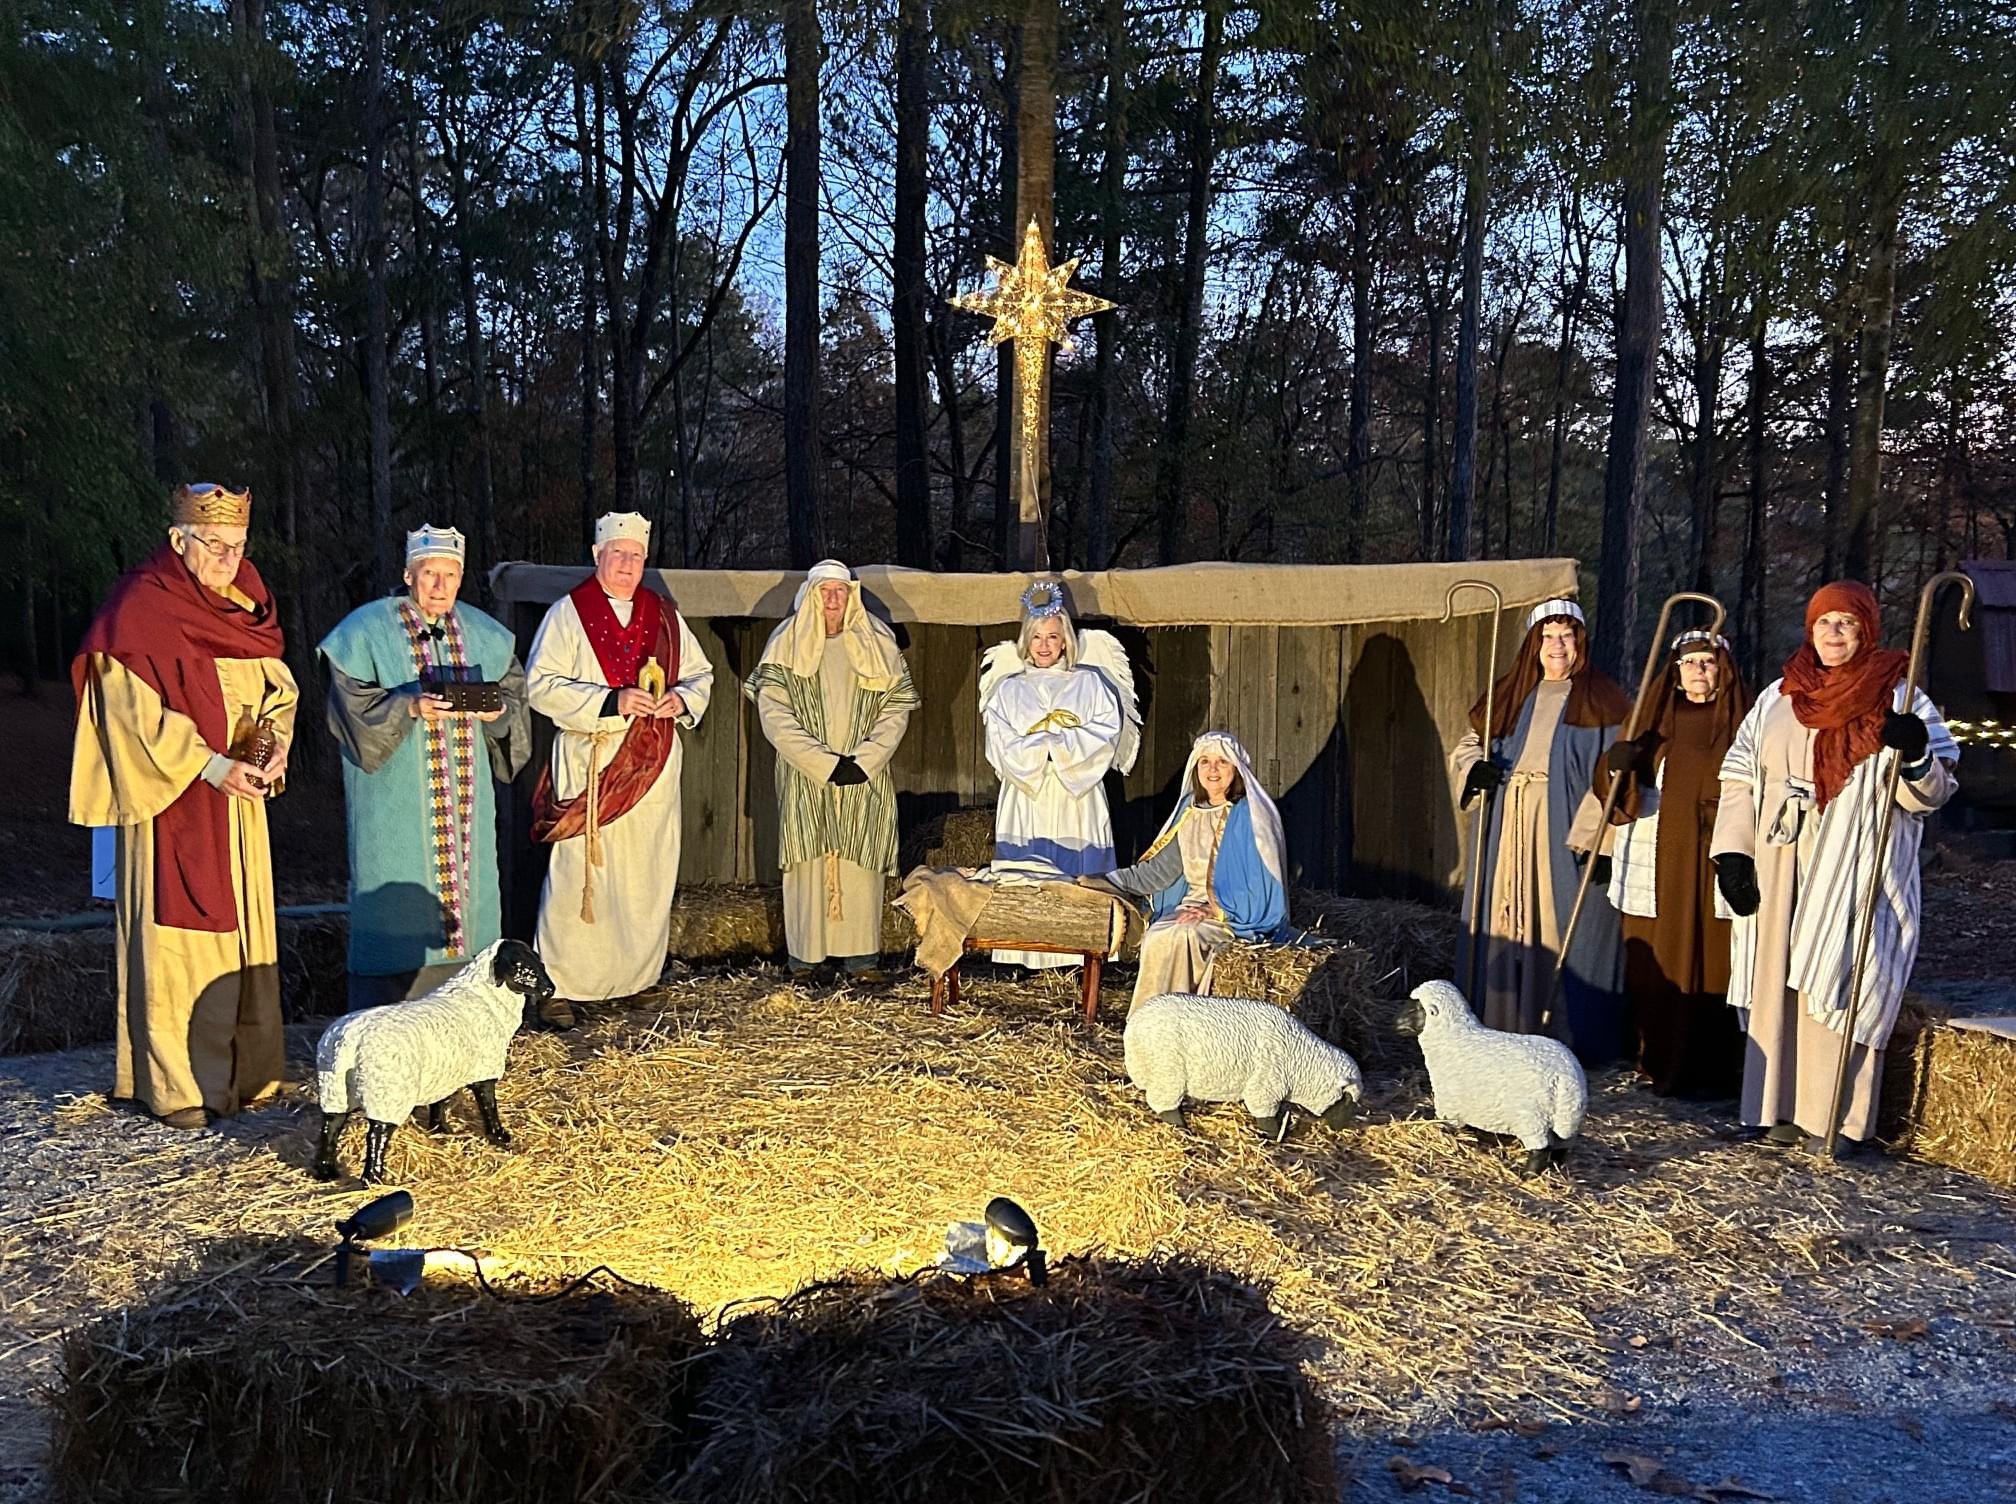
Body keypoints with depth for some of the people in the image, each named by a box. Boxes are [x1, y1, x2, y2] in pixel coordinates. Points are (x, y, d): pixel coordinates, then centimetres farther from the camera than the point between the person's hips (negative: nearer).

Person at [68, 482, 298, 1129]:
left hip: (240, 793, 6)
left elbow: (276, 684, 12)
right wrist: (210, 766, -21)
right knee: (174, 934, -2)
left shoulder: (244, 601, 10)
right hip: (174, 798, -6)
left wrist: (274, 740, -7)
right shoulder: (139, 609, -10)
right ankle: (172, 1084, 7)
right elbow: (138, 712, -15)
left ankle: (242, 1069, 18)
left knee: (242, 928, 9)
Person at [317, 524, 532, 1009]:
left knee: (466, 889, 5)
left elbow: (513, 690, 11)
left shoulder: (482, 633, 11)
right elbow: (354, 706, -9)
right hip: (394, 800, -4)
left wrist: (497, 710, -11)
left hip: (466, 795, 5)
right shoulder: (367, 630, -3)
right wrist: (409, 707, -25)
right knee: (398, 895, -4)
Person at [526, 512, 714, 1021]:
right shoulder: (568, 613, -1)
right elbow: (542, 685, -10)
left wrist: (682, 699, -5)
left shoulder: (664, 616, 13)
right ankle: (559, 986, 2)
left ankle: (636, 977, 18)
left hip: (653, 767, 5)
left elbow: (700, 674, 18)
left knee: (647, 876, 7)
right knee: (580, 875, -6)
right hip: (588, 766, -4)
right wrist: (611, 701, -19)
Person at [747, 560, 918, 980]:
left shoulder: (877, 643, 7)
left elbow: (896, 710, 3)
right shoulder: (786, 645, 2)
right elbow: (774, 715, -6)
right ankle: (805, 951, 6)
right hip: (804, 776, -1)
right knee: (809, 860, -2)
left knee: (859, 861, -1)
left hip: (864, 777, 1)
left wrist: (863, 761, -10)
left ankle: (859, 953, 4)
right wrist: (825, 763, -14)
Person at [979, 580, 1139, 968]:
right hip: (1025, 800, 0)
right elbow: (1003, 747, 0)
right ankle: (1026, 960, -1)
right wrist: (1047, 744, -11)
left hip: (1077, 798, 0)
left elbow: (1107, 732, -3)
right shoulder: (1008, 689, 11)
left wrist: (1057, 743, -11)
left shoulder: (1090, 683, 10)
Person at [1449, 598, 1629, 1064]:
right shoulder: (1512, 694, 16)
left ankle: (1565, 1039, 0)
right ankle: (1503, 1030, 10)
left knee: (1564, 929, -5)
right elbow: (1466, 745, 21)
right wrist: (1474, 768, -3)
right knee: (1506, 923, 4)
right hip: (1509, 827, 4)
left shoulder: (1599, 701, 5)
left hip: (1565, 828, -4)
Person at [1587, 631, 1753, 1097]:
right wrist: (1617, 764, -13)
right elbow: (1617, 789, 9)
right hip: (1656, 867, 3)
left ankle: (1711, 1073, 7)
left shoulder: (1742, 721, 4)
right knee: (1655, 967, 3)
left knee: (1711, 967, -2)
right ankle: (1662, 1066, 14)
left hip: (1715, 869, -2)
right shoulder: (1652, 717, 12)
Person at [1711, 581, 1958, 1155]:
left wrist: (1916, 756, -23)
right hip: (1779, 869, 4)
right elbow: (1741, 778, 12)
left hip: (1854, 874, -4)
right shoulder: (1778, 699, 11)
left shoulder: (1899, 702, 1)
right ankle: (1783, 1106, 15)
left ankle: (1839, 1116, 5)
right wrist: (1732, 852, 3)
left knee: (1839, 985, -4)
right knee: (1778, 983, 6)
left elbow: (1933, 792, -1)